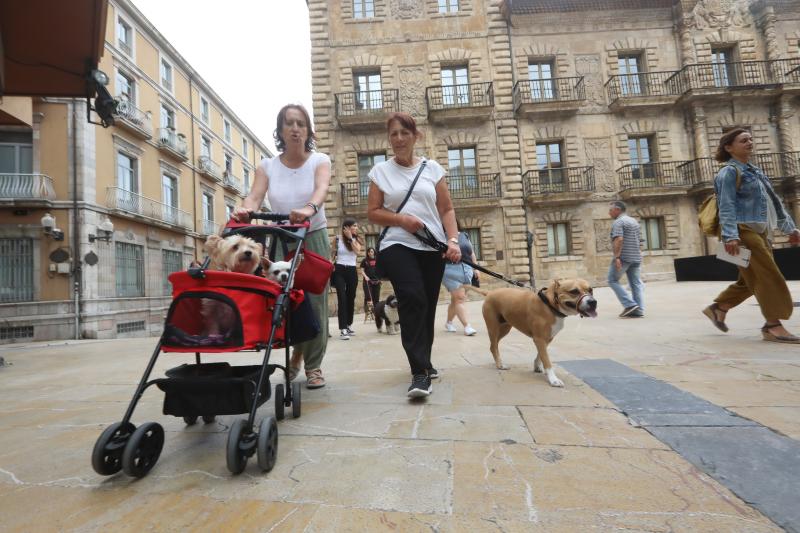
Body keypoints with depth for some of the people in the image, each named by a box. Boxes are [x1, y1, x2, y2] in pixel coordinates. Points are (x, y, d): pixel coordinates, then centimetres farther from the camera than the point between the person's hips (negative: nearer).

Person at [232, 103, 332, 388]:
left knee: (315, 301, -4)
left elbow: (321, 188, -26)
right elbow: (254, 197, -15)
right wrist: (244, 209, -40)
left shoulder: (320, 160, -4)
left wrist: (310, 208, -49)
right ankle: (297, 351, 31)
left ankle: (313, 366, 12)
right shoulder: (267, 166, 0)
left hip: (314, 238, -1)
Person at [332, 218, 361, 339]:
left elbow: (357, 251, -14)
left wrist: (350, 238, -14)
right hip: (340, 271, -4)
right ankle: (343, 329, -16)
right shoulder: (338, 239, -1)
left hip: (352, 271, 4)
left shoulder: (356, 240, 6)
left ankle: (349, 325, 22)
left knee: (351, 299, 9)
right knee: (342, 299, -12)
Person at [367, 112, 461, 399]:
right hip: (397, 246, -2)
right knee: (412, 299, -23)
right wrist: (401, 219, -13)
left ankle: (423, 362, 30)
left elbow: (447, 210, 7)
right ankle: (420, 371, -17)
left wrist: (453, 240, -8)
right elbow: (373, 212, 4)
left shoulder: (432, 169, 9)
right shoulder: (380, 171, 7)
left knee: (427, 306, 8)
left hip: (432, 248, 3)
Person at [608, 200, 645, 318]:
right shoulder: (634, 221, 19)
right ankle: (638, 310, 4)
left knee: (613, 280, 2)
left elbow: (619, 239, -21)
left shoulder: (618, 222, -9)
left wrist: (617, 256, -25)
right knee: (636, 283, 6)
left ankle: (629, 304, -8)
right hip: (636, 257, 8)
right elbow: (639, 239, 22)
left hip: (623, 257, -8)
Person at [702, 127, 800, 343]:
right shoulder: (729, 172, -6)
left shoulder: (755, 171, 21)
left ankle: (717, 308, 21)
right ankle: (773, 325, -1)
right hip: (743, 231, -9)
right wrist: (730, 236, -25)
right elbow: (727, 206, -16)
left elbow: (774, 201, 23)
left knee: (752, 279, 10)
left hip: (760, 231, 9)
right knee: (769, 276, -8)